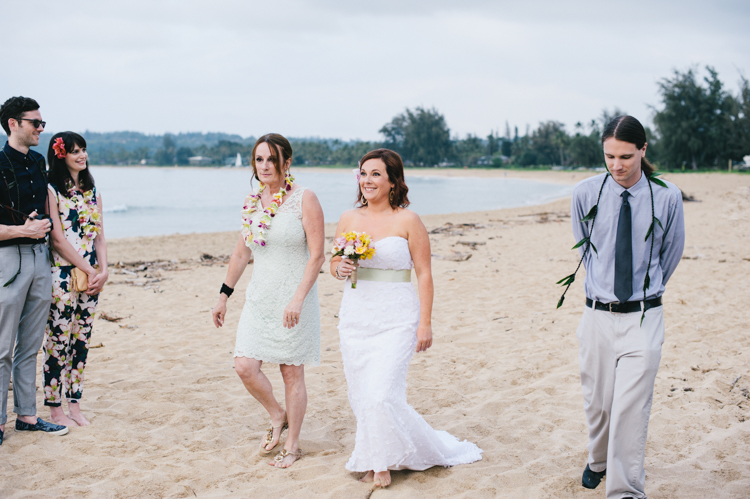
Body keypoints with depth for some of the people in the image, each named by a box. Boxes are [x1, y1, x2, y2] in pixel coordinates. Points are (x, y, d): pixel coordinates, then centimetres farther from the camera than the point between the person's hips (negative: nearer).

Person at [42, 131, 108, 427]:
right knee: (58, 342, -2)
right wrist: (90, 270, -11)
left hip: (91, 277, 6)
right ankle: (55, 410, 7)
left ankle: (74, 406, 16)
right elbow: (57, 238, -11)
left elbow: (99, 236, 11)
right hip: (62, 276, -6)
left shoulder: (92, 192, 14)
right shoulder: (52, 190, -6)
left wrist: (103, 271, -3)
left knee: (82, 341, 9)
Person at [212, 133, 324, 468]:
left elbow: (317, 256, -13)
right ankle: (278, 417, 23)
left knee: (291, 373, 3)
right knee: (245, 366, -4)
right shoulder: (252, 202, 7)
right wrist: (224, 295, 16)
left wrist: (297, 299, -21)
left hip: (294, 301, -5)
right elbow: (241, 253, 17)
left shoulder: (304, 199, -10)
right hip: (259, 299, 5)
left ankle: (292, 445, 19)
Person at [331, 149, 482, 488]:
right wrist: (340, 269, -8)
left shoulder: (407, 220, -6)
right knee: (361, 394, 7)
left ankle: (383, 460, 10)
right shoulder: (349, 219, 7)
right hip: (355, 316, 5)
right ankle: (375, 458, 26)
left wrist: (425, 323, -10)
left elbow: (424, 274, -5)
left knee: (381, 393, -13)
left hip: (395, 319, -5)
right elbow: (335, 263, 17)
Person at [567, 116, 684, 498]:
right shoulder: (585, 193, -3)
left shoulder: (667, 197, -6)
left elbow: (672, 252, 11)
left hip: (643, 317, -2)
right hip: (597, 315, 2)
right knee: (596, 402, 15)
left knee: (630, 409, -9)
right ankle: (599, 460, 43)